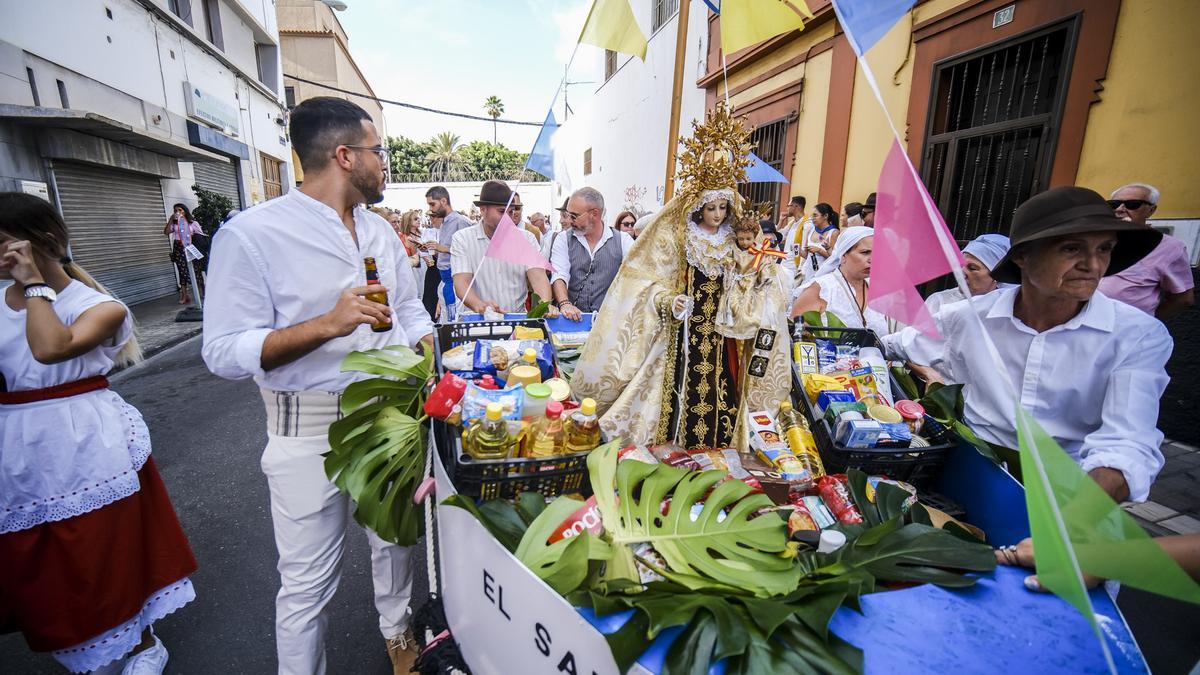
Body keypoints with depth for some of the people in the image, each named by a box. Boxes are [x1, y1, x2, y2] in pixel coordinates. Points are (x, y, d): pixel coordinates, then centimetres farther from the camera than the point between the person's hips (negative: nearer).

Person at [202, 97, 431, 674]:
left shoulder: (381, 231, 8)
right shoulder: (252, 234, -13)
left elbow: (411, 312, 15)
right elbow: (225, 352, -16)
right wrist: (328, 324, -27)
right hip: (310, 429, -5)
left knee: (396, 540, 21)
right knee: (308, 579, 9)